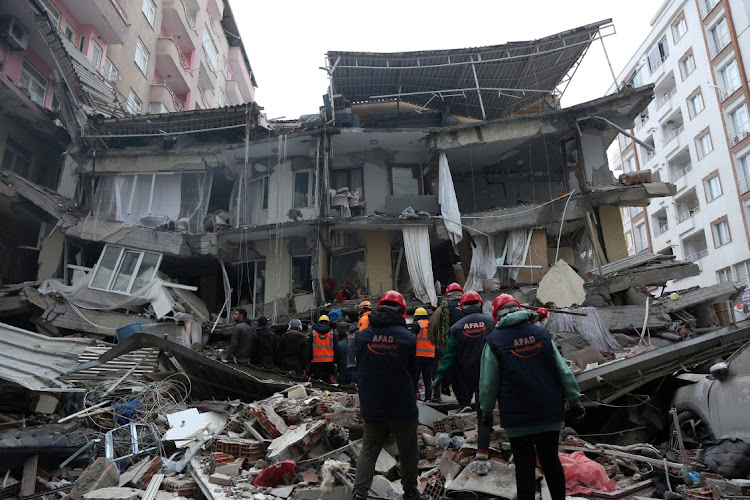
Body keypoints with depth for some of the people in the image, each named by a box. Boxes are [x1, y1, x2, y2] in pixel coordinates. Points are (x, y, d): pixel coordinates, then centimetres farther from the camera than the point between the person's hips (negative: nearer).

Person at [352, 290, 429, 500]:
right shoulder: (407, 337, -10)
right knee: (408, 449, 13)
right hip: (402, 406, -3)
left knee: (369, 448, 12)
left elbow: (359, 370, 8)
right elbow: (413, 373, 1)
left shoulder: (362, 336, -2)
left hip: (371, 406, 3)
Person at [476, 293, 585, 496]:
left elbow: (488, 384, -5)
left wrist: (486, 412, 8)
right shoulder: (542, 333, 0)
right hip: (551, 414, 3)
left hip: (517, 419, -3)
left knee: (524, 465, 8)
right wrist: (575, 402, 10)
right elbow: (564, 372, 2)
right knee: (551, 460, 17)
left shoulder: (494, 341, -8)